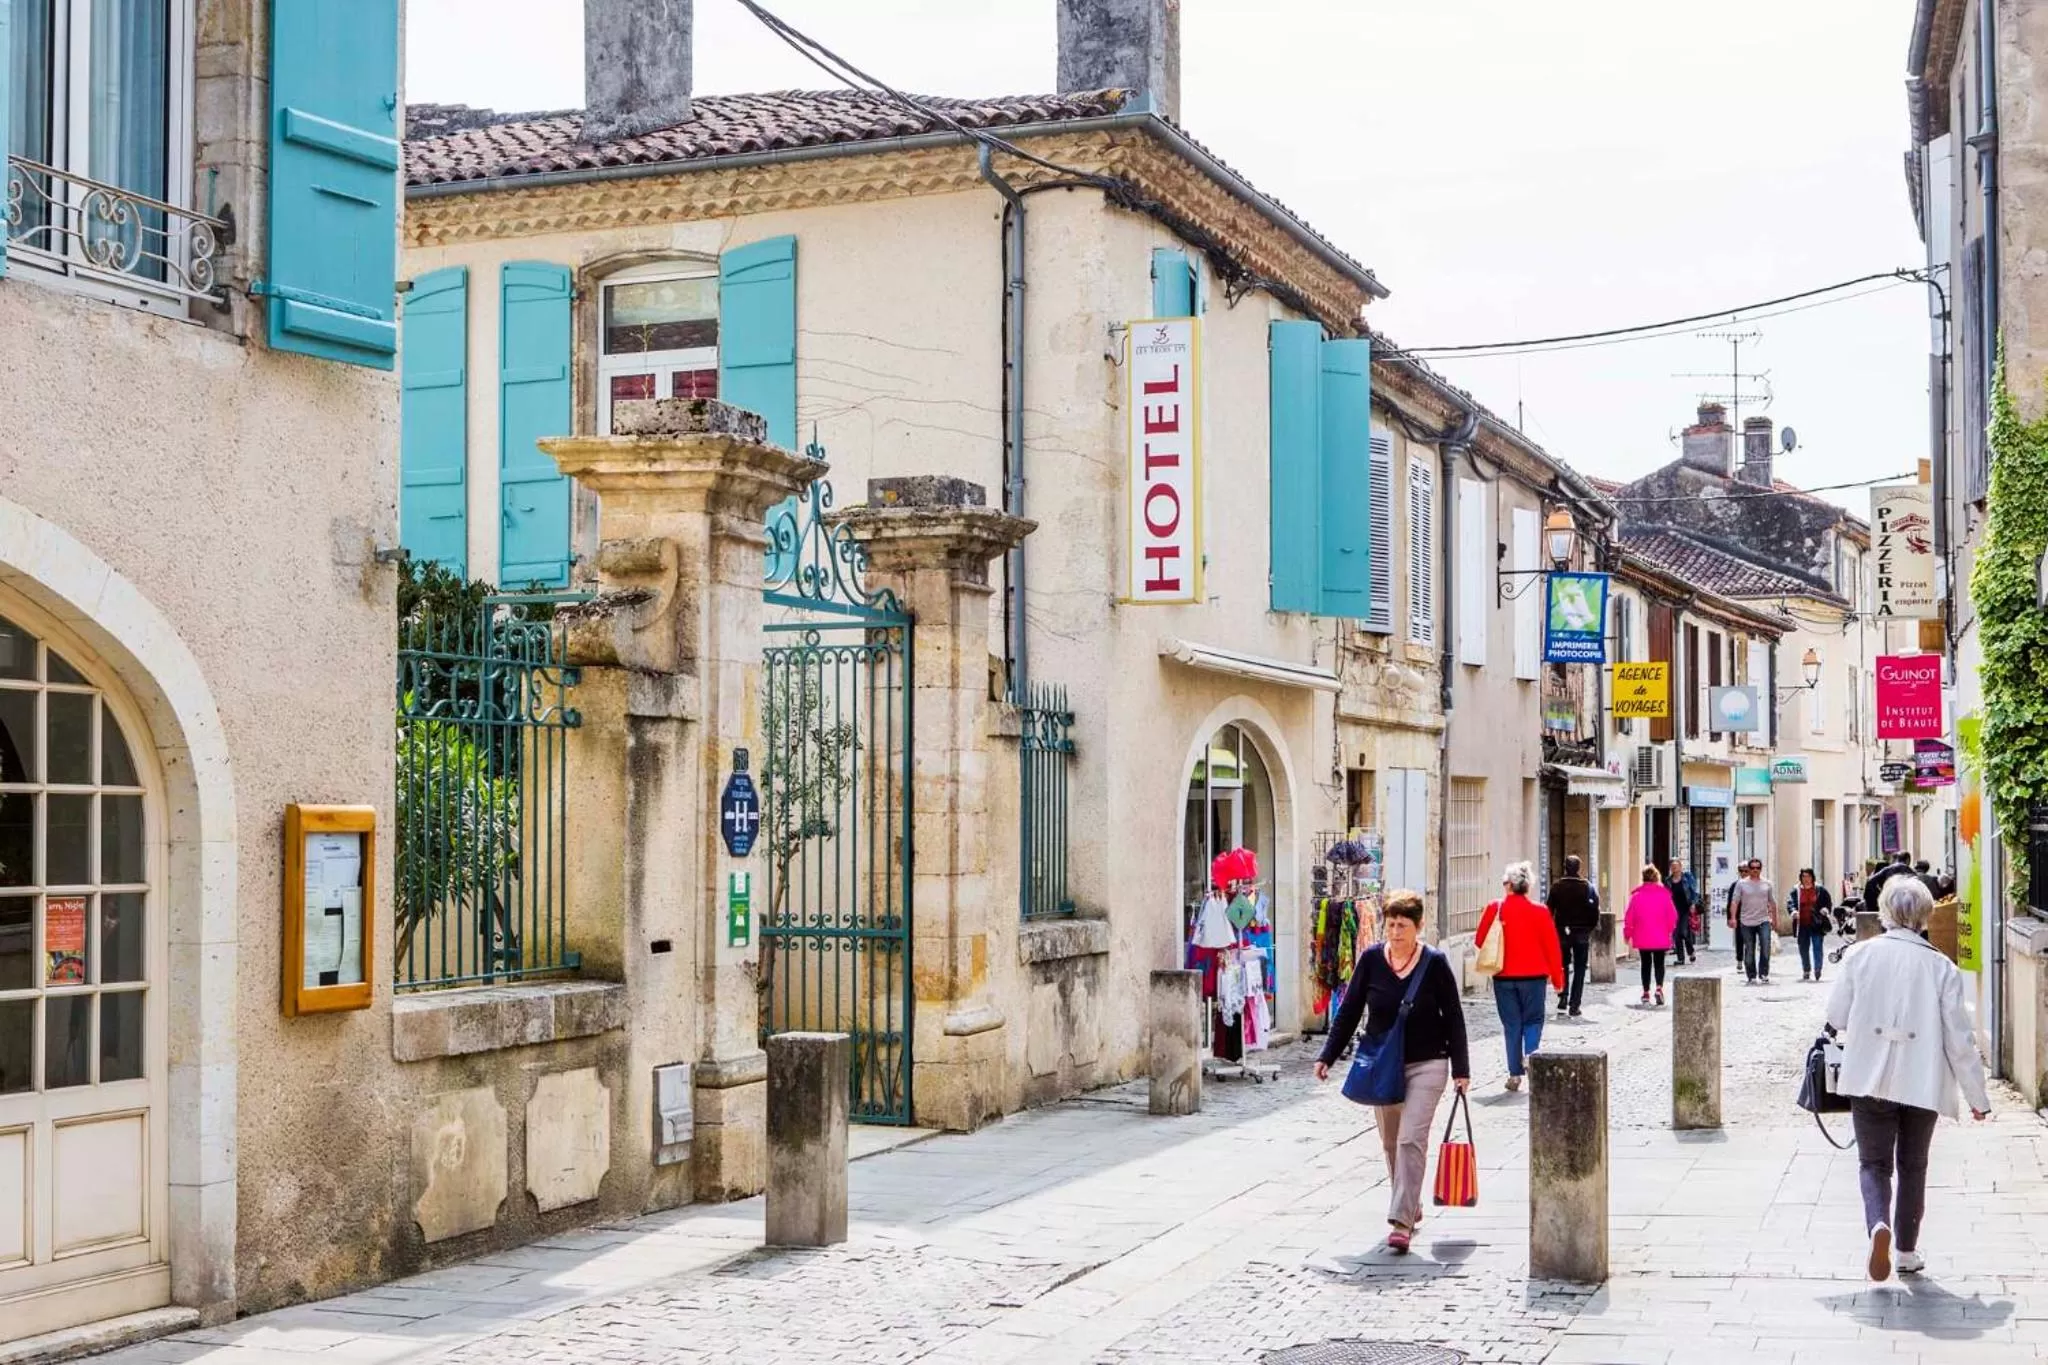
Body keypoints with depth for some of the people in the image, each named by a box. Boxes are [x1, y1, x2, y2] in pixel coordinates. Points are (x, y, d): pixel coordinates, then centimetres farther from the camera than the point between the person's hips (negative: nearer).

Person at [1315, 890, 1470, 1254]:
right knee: (1390, 1142, 14)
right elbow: (1349, 1011, 2)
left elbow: (1453, 1017, -1)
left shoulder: (1435, 963, -8)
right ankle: (1411, 1206, 34)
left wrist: (1460, 1068, -1)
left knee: (1411, 1140, -14)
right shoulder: (1371, 960, -3)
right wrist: (1328, 1056, -4)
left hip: (1426, 1064, -3)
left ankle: (1402, 1221, -16)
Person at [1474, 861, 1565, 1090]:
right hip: (1533, 976, -1)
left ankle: (1515, 1074, 8)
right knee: (1533, 1021, 12)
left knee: (1512, 1024, 8)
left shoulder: (1495, 909, -6)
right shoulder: (1539, 912, -6)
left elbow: (1480, 940, 1)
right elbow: (1552, 947, -2)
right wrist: (1557, 978, 6)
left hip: (1504, 977, 1)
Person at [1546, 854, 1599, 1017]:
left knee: (1563, 966, 16)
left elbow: (1550, 910, -3)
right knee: (1579, 970, 5)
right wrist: (1591, 928, 6)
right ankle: (1574, 1005, 1)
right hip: (1582, 933, -1)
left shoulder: (1557, 887, -3)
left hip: (1562, 932, 1)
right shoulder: (1587, 887, -4)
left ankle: (1563, 997, -1)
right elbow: (1595, 910, -5)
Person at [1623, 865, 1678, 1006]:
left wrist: (1627, 933, 8)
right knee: (1659, 963, 8)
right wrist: (1669, 930, 12)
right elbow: (1672, 915, -4)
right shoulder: (1664, 894, -5)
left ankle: (1646, 992, 10)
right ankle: (1659, 988, -13)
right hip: (1660, 937, 0)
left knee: (1646, 964, 12)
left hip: (1642, 938, 0)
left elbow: (1629, 916, -4)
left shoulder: (1636, 895, -6)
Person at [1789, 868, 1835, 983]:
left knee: (1818, 947, -9)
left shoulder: (1820, 890, 4)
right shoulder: (1796, 891, 6)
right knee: (1803, 949, 9)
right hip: (1802, 925, 2)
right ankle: (1806, 971, 22)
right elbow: (1789, 902, 0)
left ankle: (1817, 970, -4)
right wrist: (1793, 911, -19)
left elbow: (1829, 901, 6)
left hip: (1817, 925, -2)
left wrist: (1825, 909, -14)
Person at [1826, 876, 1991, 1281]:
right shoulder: (1941, 966, -7)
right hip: (1923, 1081, 0)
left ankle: (1879, 1224, -21)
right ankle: (1907, 1251, 23)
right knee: (1912, 1166, 16)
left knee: (1873, 1161, 7)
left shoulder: (1859, 955, -5)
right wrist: (1978, 1095, 4)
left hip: (1869, 1079, 0)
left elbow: (1836, 1016, 2)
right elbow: (1959, 1038, -5)